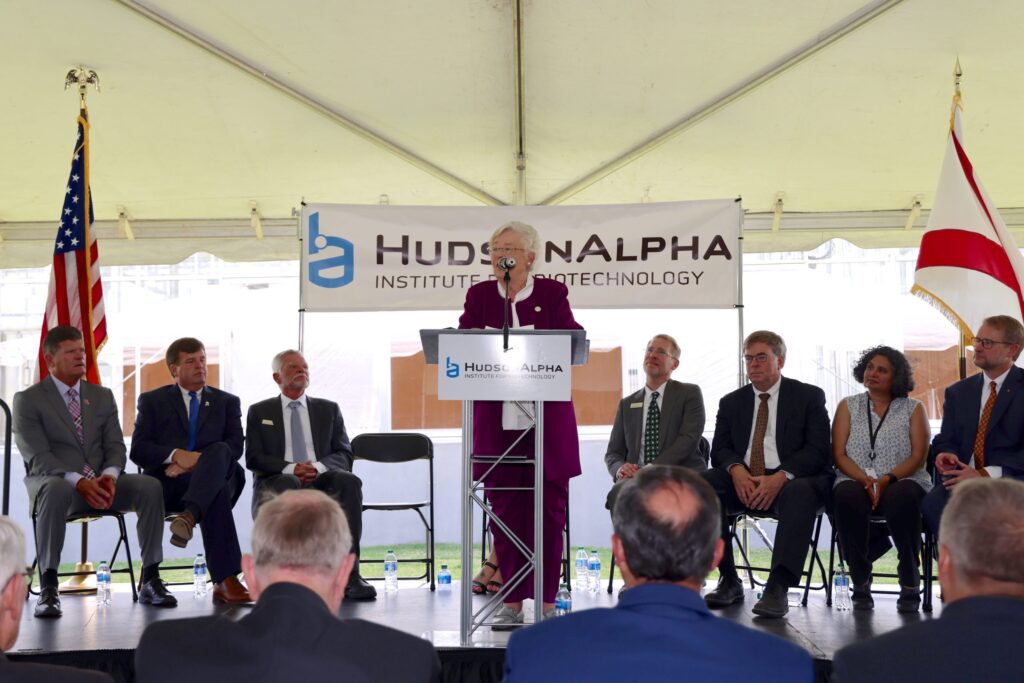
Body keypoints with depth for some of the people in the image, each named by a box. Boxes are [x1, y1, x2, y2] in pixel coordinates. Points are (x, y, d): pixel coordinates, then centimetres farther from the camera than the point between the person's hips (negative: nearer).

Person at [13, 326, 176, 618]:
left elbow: (115, 447, 9)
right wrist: (79, 482, -25)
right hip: (54, 481, -4)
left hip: (101, 483, 4)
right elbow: (37, 457, -10)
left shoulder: (103, 397, 16)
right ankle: (47, 588, -33)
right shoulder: (28, 400, 1)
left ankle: (150, 581, -18)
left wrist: (109, 476, -15)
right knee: (57, 491, -41)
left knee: (150, 486, -24)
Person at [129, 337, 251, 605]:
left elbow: (235, 447, 5)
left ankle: (189, 516, -58)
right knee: (218, 493, -39)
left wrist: (194, 463, -12)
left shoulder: (227, 402, 23)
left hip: (215, 479, 2)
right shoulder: (153, 400, 19)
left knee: (219, 451, -38)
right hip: (168, 484, -1)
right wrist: (176, 455, -15)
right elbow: (138, 450, 6)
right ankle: (225, 580, -50)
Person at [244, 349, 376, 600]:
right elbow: (253, 458, 3)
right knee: (289, 484, -38)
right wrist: (290, 469, -16)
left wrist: (319, 467, -14)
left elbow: (344, 454, 10)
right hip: (277, 482, -1)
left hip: (321, 480, 2)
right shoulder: (259, 412, 16)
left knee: (349, 481, -32)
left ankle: (349, 575, -36)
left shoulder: (328, 409, 20)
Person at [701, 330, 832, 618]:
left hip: (790, 481, -3)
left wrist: (781, 477, -22)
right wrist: (736, 469, -16)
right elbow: (720, 449, 10)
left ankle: (778, 588, -40)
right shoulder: (731, 402, 19)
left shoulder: (809, 396, 7)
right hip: (743, 481, 3)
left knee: (801, 492, -39)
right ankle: (728, 581, -21)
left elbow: (817, 450, -4)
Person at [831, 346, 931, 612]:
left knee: (901, 498, -38)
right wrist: (865, 480, -12)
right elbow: (839, 454, 6)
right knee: (847, 495, -36)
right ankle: (860, 582, -23)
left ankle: (910, 583, -22)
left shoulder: (913, 408, 14)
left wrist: (887, 479, -16)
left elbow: (918, 456, 2)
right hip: (856, 482, 1)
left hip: (902, 483, -1)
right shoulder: (848, 406, 17)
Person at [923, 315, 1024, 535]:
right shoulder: (958, 391, 20)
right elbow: (945, 440, 18)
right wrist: (946, 454, -8)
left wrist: (985, 475, -18)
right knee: (932, 504, -29)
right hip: (964, 477, 4)